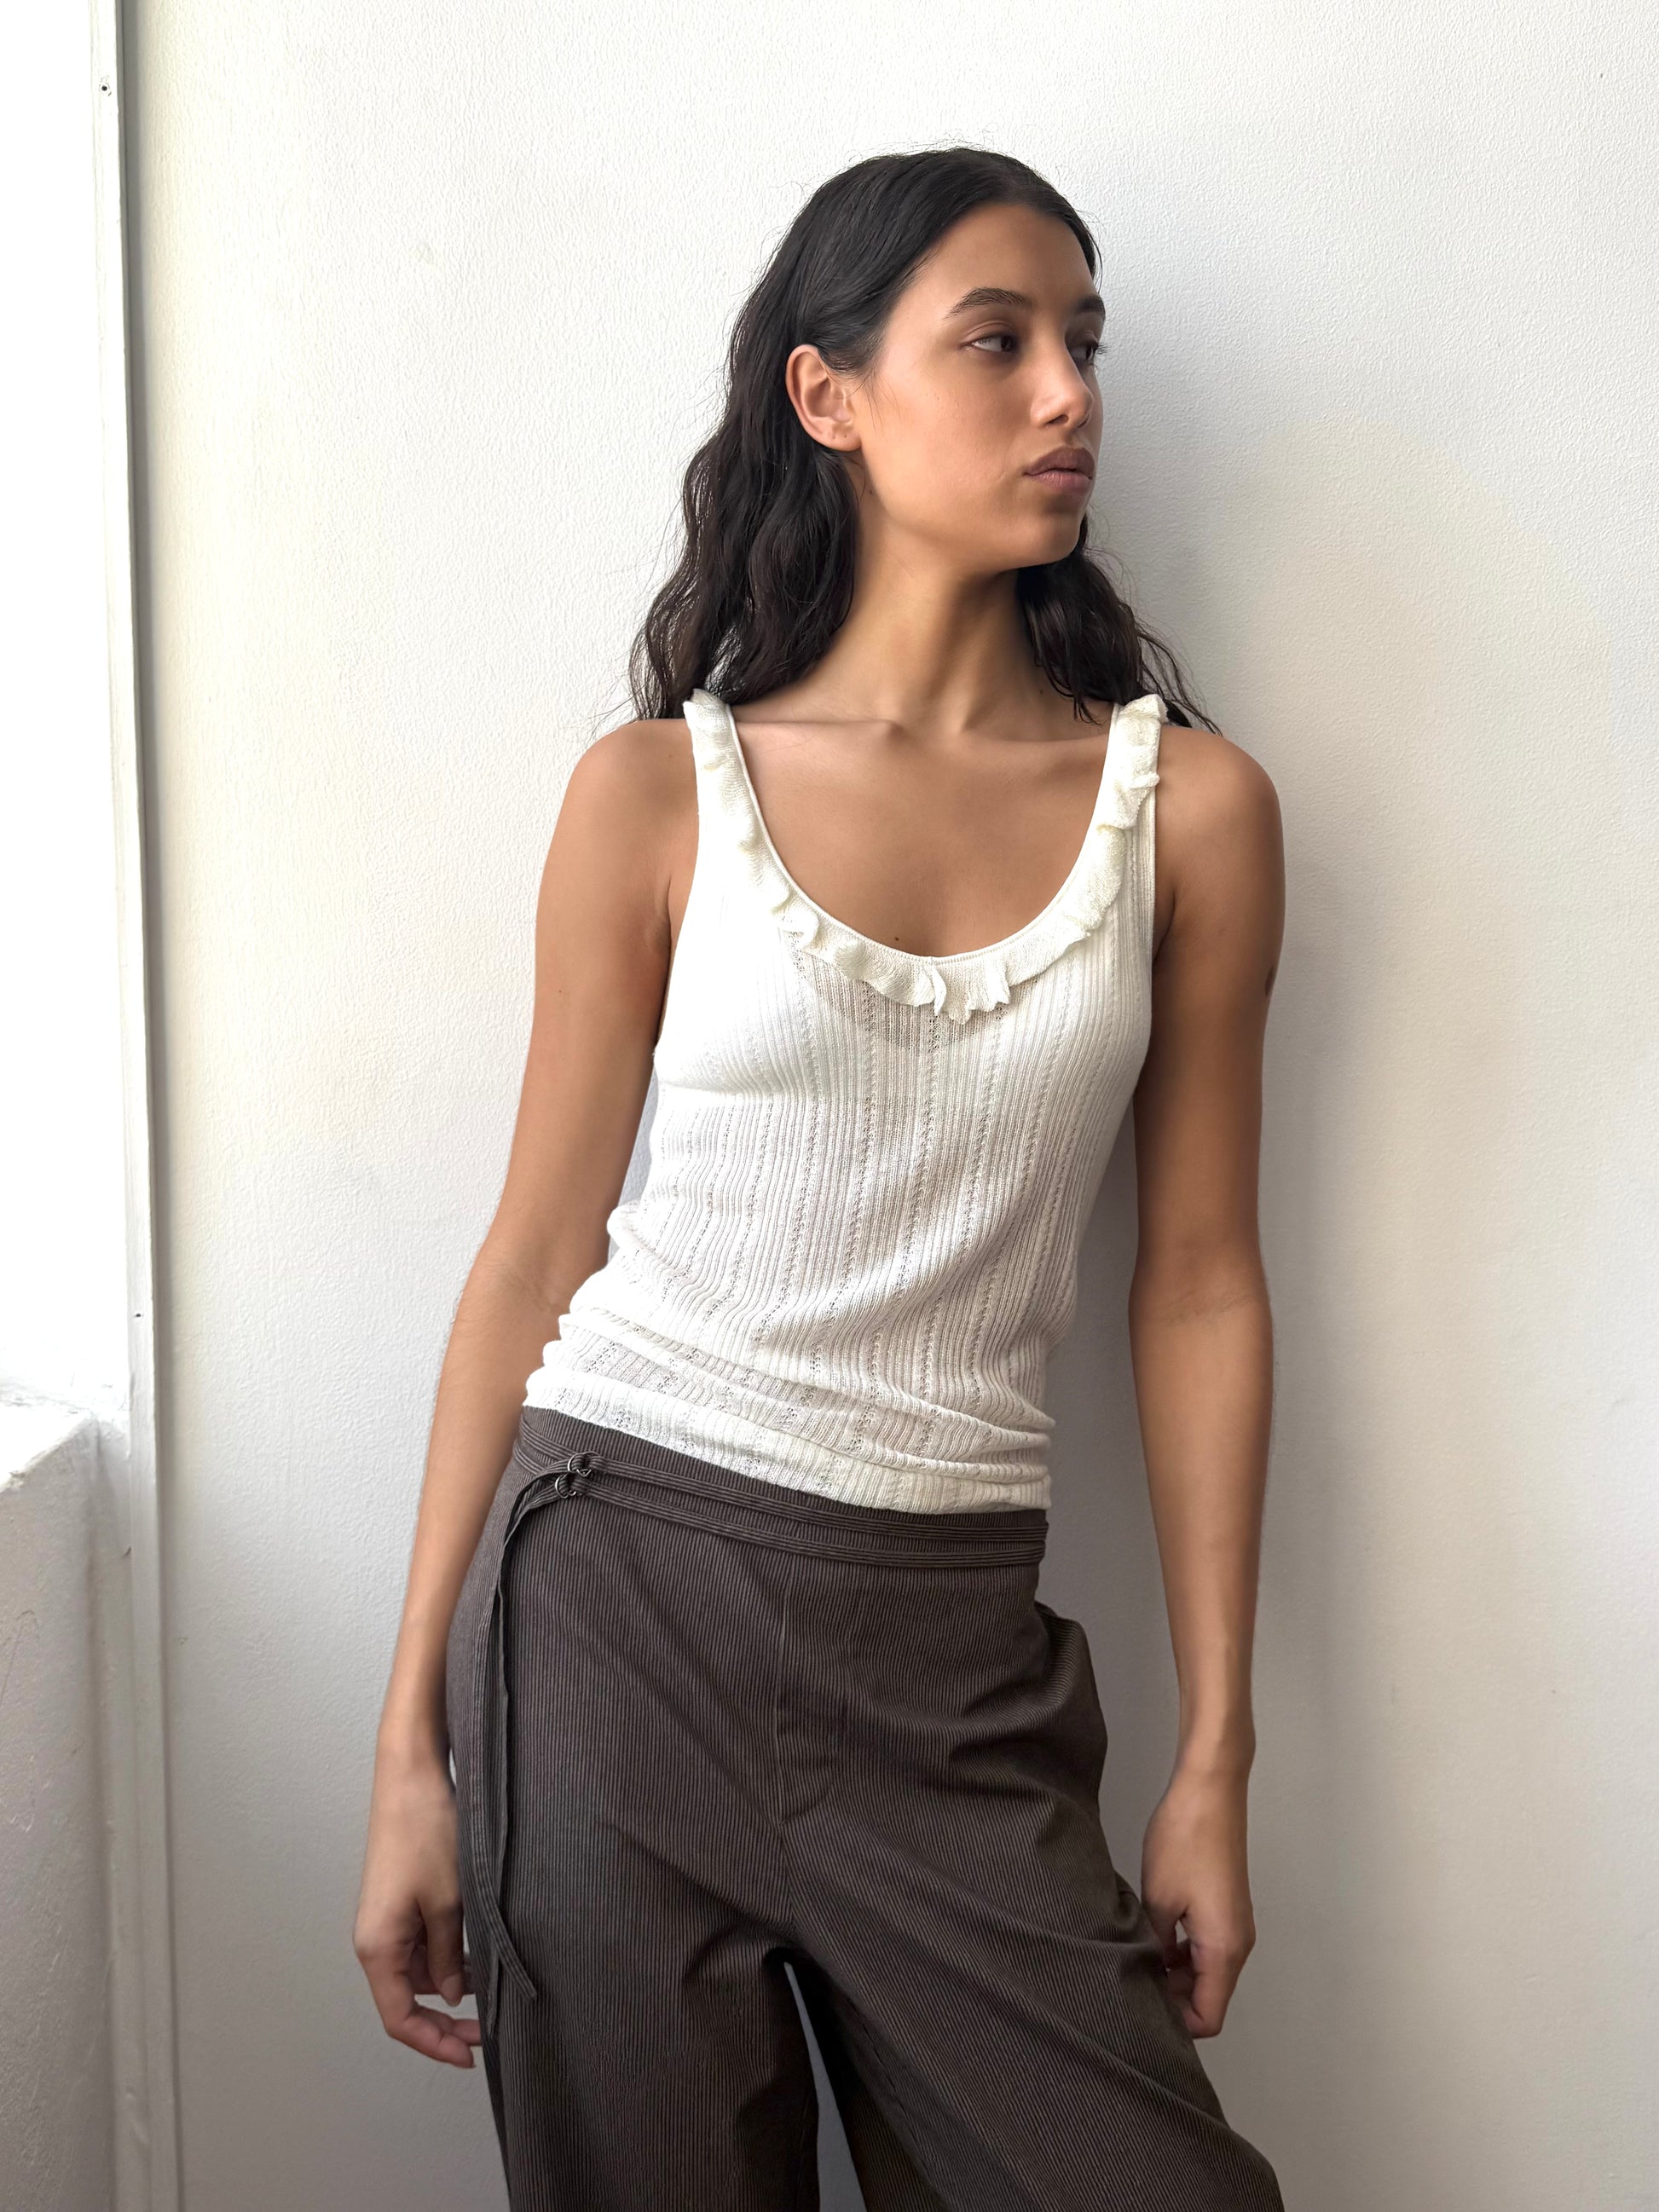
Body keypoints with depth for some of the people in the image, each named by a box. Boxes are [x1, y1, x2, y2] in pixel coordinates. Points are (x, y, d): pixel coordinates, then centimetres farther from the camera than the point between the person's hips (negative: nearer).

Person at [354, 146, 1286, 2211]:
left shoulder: (1191, 805, 2)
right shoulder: (659, 791, -1)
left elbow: (1198, 1287, 5)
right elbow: (534, 1259, 1)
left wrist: (1213, 1763, 5)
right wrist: (412, 1748, 1)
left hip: (948, 1651, 1)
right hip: (614, 1594, -1)